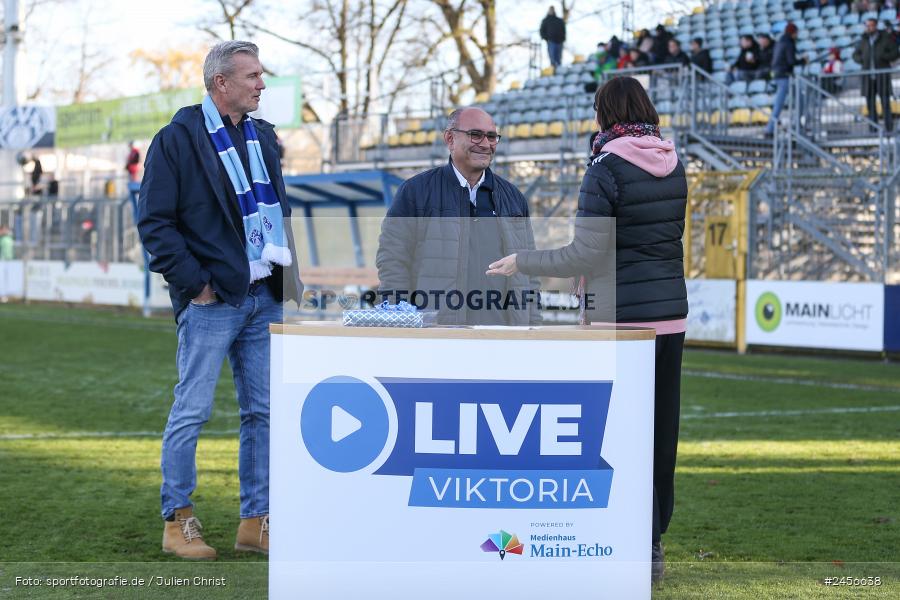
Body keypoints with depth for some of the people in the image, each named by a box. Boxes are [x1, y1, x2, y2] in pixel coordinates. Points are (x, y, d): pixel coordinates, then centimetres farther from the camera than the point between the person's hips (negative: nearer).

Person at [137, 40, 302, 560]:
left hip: (264, 298, 7)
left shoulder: (262, 137, 15)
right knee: (192, 411, -2)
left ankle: (256, 522, 15)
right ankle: (178, 522, 8)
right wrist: (192, 281, -14)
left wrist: (286, 272, 12)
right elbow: (155, 221, -9)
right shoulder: (178, 139, -6)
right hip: (212, 300, -7)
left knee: (263, 413, 8)